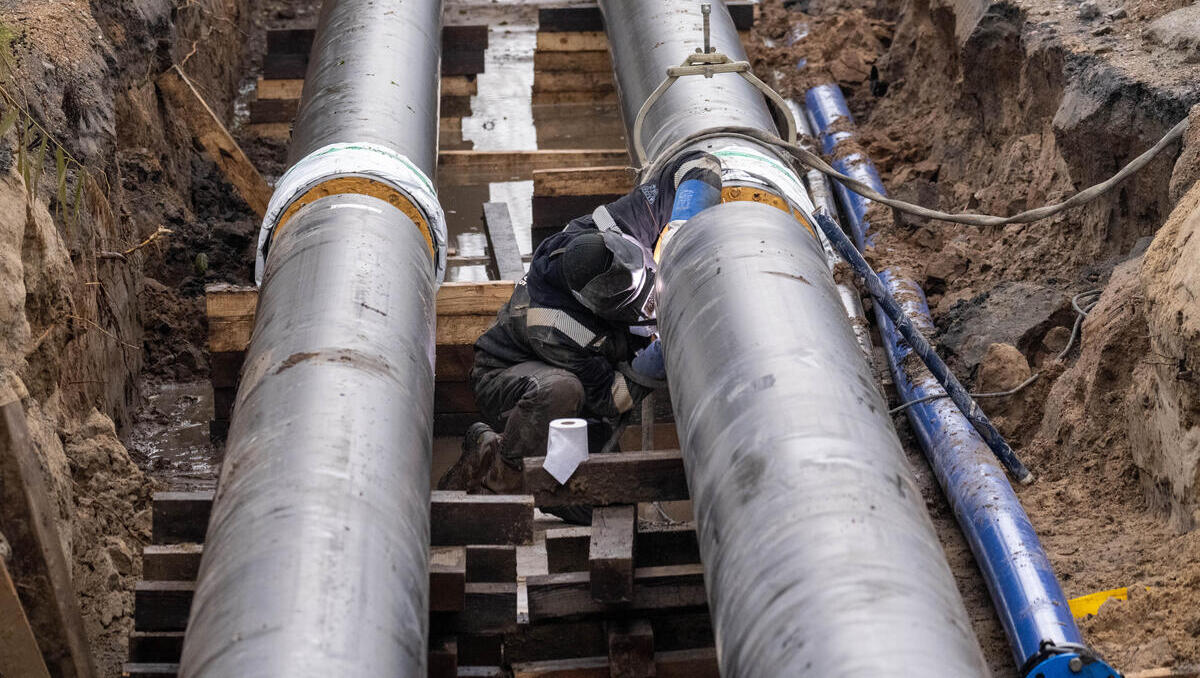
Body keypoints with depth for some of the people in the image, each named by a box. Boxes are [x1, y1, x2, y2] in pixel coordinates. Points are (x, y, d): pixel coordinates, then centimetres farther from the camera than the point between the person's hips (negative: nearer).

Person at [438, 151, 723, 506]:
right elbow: (606, 398, -25)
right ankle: (495, 473, -19)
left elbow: (696, 164, -15)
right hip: (504, 379, -6)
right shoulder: (555, 331, -40)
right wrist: (647, 370, -38)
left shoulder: (619, 226, -26)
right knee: (558, 390, -43)